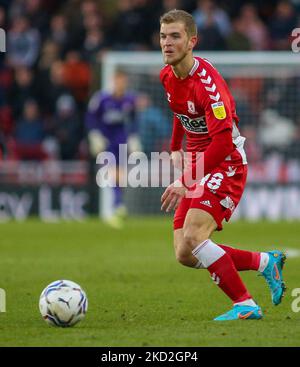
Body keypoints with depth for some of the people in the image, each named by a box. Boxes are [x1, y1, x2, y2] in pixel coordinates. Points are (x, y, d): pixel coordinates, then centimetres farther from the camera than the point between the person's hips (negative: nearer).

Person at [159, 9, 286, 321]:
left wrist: (187, 182, -30)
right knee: (185, 256, 0)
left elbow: (223, 141, -29)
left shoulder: (207, 82, -23)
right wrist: (176, 149, 21)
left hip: (226, 164, -8)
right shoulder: (167, 76, 3)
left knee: (192, 239, -26)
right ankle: (266, 262, 16)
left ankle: (245, 305, -15)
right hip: (197, 164, 9)